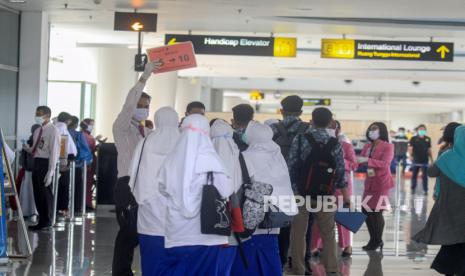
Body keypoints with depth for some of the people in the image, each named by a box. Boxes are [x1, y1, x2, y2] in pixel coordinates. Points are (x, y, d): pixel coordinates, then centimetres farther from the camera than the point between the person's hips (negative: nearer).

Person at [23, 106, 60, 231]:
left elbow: (54, 152, -15)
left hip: (46, 163, -8)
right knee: (38, 193, 13)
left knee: (45, 192, 1)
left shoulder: (53, 131, -11)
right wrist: (27, 148, -3)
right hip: (37, 162, 8)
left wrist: (50, 172, -20)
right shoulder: (37, 131, 15)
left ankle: (46, 222, 13)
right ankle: (42, 220, 25)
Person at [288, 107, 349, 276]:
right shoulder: (335, 144, -1)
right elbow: (340, 173, 0)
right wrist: (346, 197, 9)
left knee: (298, 232, 7)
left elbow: (291, 166, -8)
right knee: (328, 233, 12)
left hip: (300, 193, -1)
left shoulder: (300, 139, -6)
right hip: (325, 195, 2)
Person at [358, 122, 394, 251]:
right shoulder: (367, 146, 12)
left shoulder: (387, 146, -7)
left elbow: (385, 163, -20)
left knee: (377, 212, -7)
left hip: (381, 182, -6)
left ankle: (378, 241, 8)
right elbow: (361, 160, 10)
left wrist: (367, 160, -28)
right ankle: (373, 239, 19)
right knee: (366, 210, 5)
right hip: (369, 182, 7)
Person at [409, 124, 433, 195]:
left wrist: (431, 159, 12)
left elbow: (429, 149, 13)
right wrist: (410, 155, -23)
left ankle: (425, 190, 5)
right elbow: (410, 148, -6)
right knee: (414, 175, 8)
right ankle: (413, 189, 18)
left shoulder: (428, 139, 8)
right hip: (416, 160, -1)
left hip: (425, 160, 1)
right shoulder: (414, 139, 0)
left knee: (425, 176, 1)